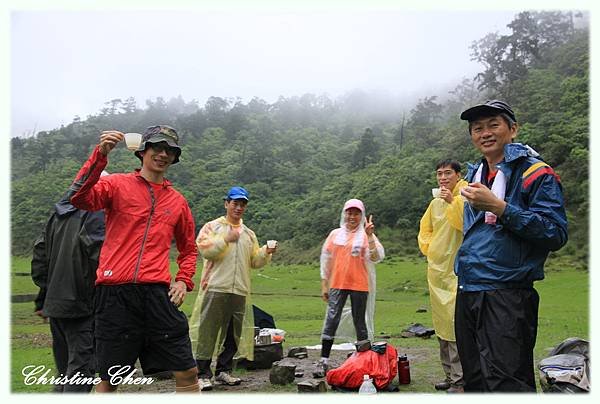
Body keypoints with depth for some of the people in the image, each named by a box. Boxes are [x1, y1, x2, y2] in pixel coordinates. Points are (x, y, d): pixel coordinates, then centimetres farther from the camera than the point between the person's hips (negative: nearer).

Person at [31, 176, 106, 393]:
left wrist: (43, 299, 20)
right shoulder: (97, 211, -9)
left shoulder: (58, 213, 15)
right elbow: (97, 253, -20)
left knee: (64, 367, 18)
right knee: (82, 365, -3)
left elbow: (40, 253, 16)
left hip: (54, 303, 8)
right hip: (82, 303, -8)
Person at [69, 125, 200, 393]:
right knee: (109, 379, 7)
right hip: (115, 293, -2)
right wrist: (101, 154, -21)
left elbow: (188, 249, 24)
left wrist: (183, 280, 8)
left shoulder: (178, 201, 14)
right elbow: (79, 199, -14)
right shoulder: (118, 184, 5)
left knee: (186, 372, 1)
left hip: (158, 293, 3)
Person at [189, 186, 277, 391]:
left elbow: (255, 261, 18)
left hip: (240, 291, 5)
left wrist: (266, 253, -1)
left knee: (233, 334, 10)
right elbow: (205, 250, -9)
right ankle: (203, 374, 2)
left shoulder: (249, 234, 20)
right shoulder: (212, 226, 5)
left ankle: (223, 370, 22)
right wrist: (226, 239, -16)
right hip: (216, 289, -5)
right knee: (208, 332, -5)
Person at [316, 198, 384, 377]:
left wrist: (370, 236, -21)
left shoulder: (366, 235, 2)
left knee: (360, 321, 8)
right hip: (337, 284, 1)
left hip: (359, 285, -1)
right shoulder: (335, 234, 8)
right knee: (331, 320, -6)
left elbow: (376, 257, -12)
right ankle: (323, 361, -4)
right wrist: (324, 285, 8)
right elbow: (326, 260, 11)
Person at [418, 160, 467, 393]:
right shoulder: (435, 202, 14)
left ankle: (460, 380, -5)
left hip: (458, 269, -8)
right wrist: (428, 248, 12)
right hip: (436, 269, 8)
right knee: (441, 323, 13)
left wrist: (452, 201, -25)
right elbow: (425, 228, 27)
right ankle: (450, 375, 25)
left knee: (456, 322, -13)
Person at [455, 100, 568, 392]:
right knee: (475, 381, 16)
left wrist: (498, 207, -23)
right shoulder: (475, 175, 16)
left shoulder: (536, 173, -6)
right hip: (467, 292, 8)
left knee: (505, 384, -11)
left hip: (507, 296, -7)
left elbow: (556, 233, -17)